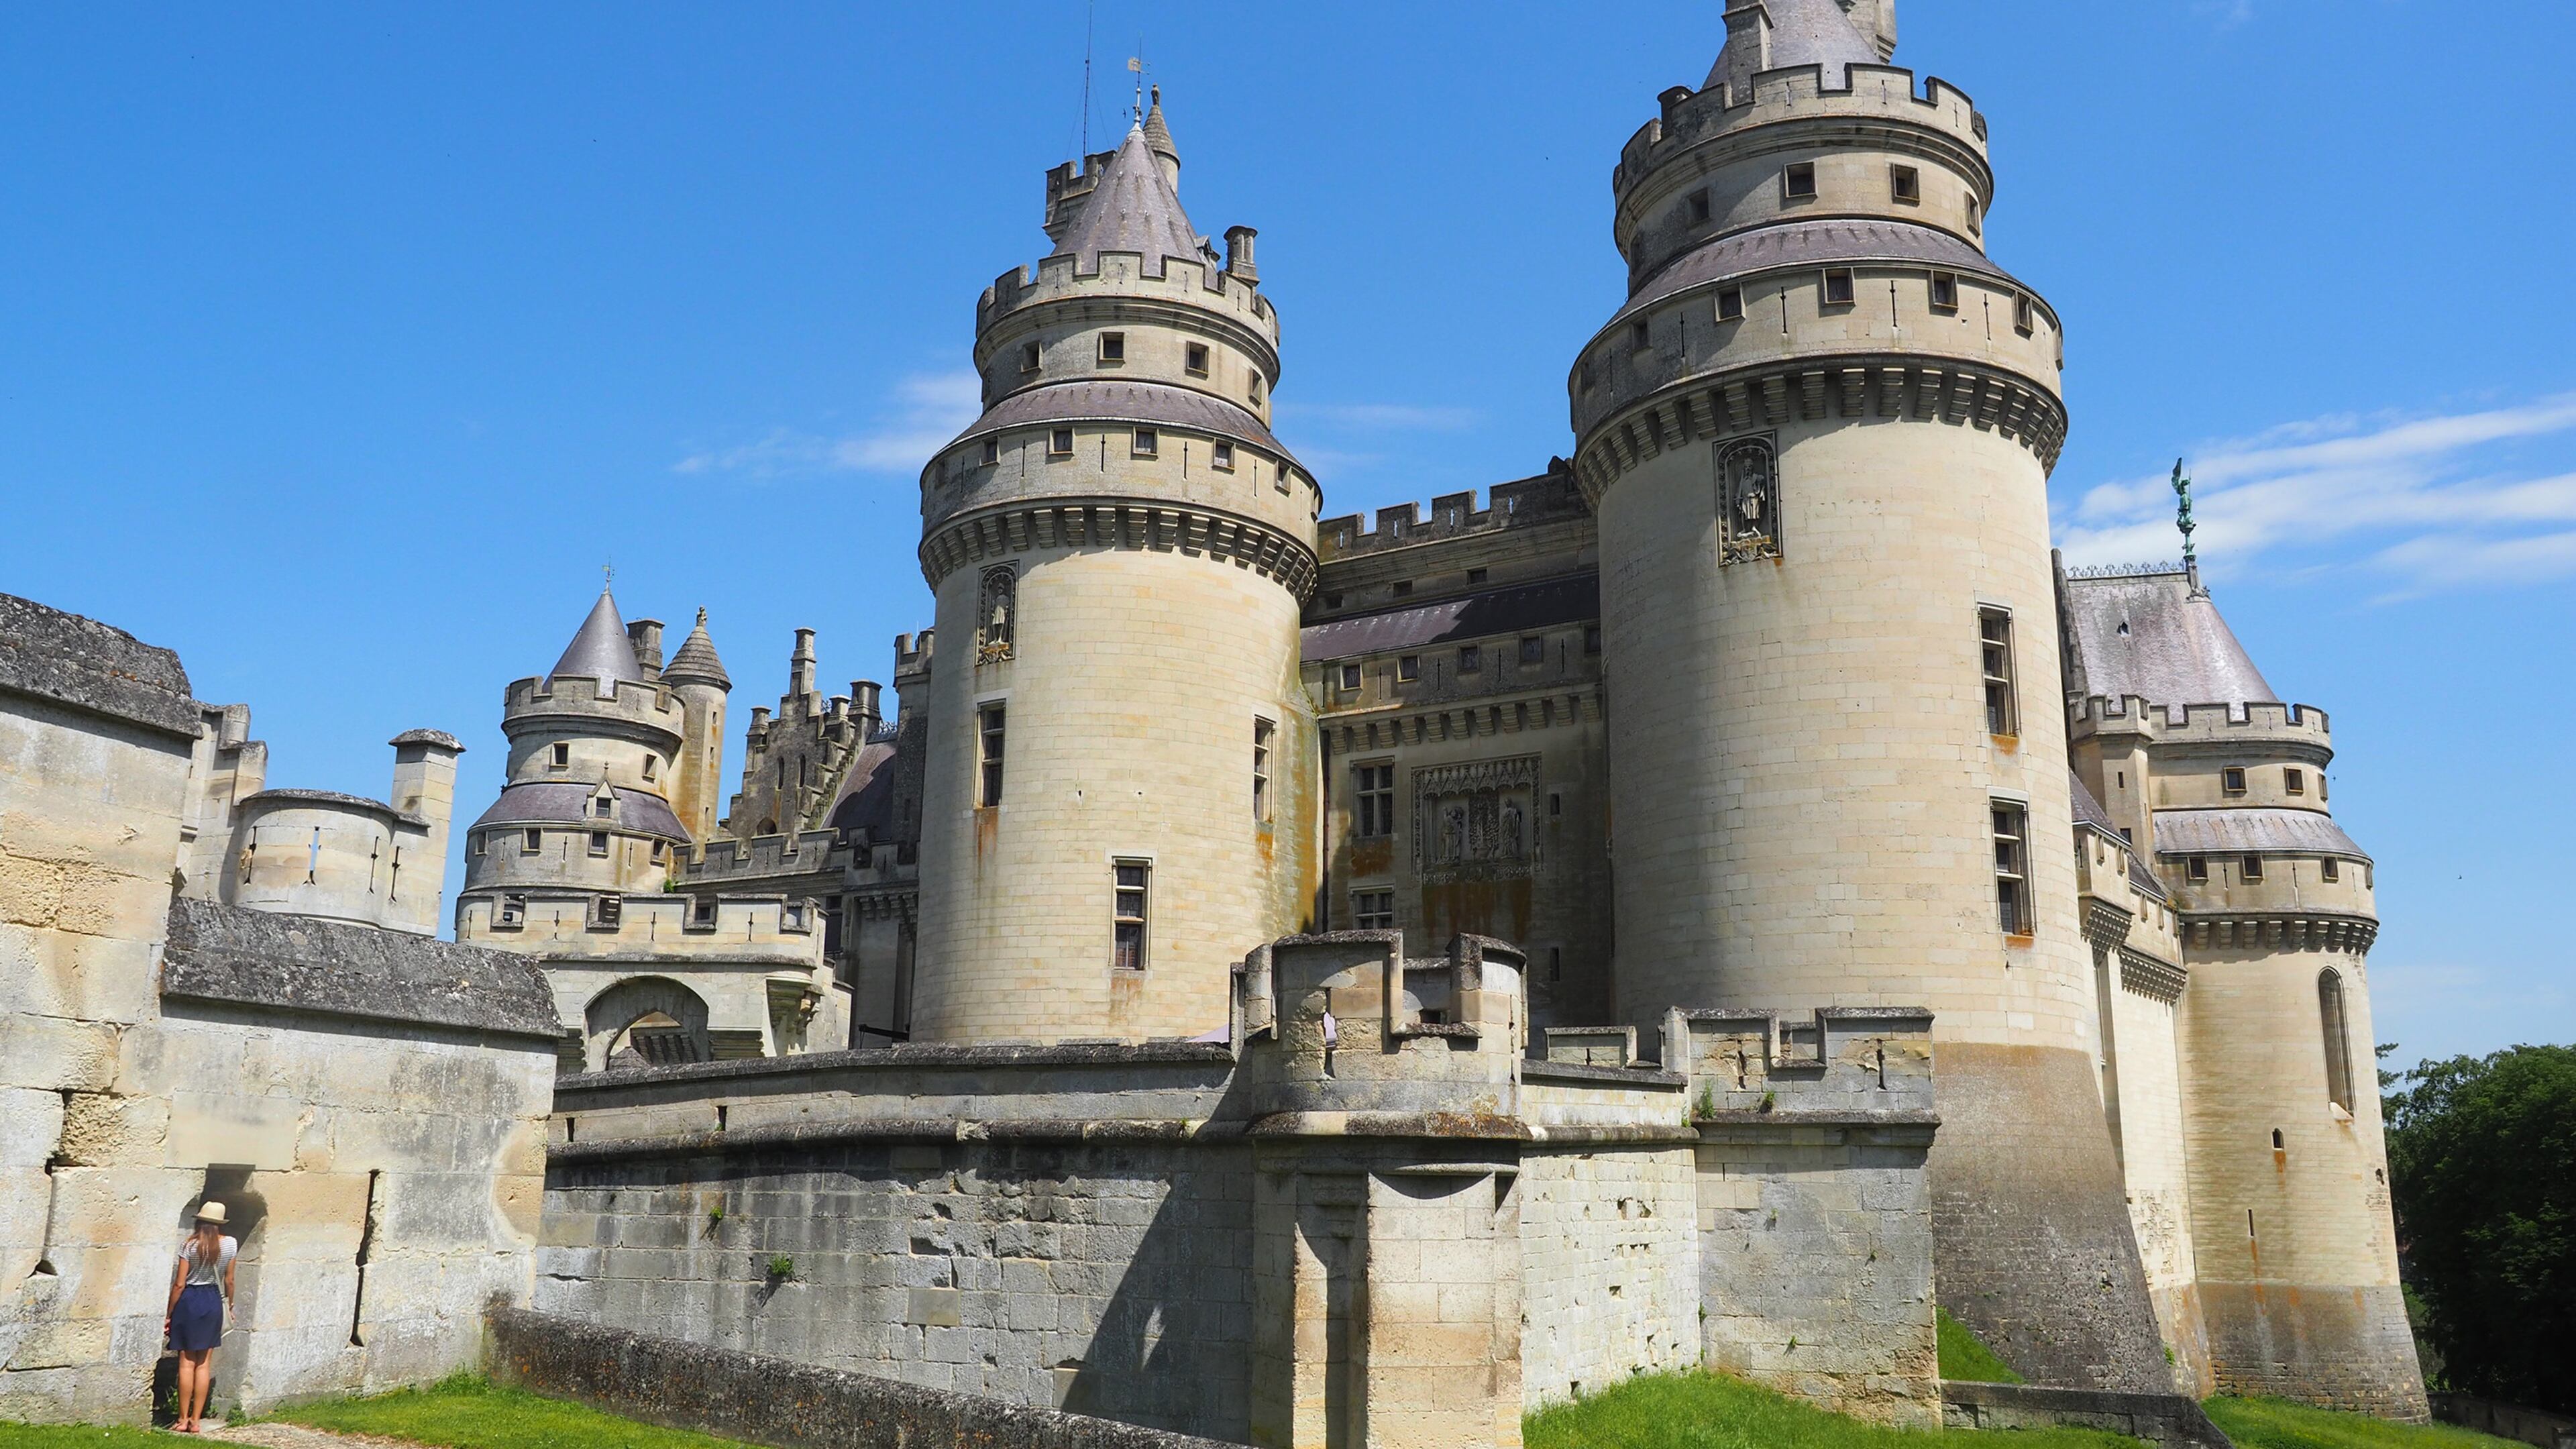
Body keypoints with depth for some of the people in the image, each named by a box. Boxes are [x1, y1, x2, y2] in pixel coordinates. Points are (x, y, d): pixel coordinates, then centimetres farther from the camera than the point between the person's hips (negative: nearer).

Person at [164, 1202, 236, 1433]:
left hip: (189, 1300, -3)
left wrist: (169, 1314, -1)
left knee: (187, 1363, 3)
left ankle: (183, 1420, 6)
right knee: (204, 1364, 6)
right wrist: (230, 1305, 19)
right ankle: (195, 1420, 9)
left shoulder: (189, 1245, -10)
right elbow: (229, 1281, 5)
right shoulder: (230, 1244, -1)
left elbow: (179, 1284, -9)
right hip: (214, 1301, 3)